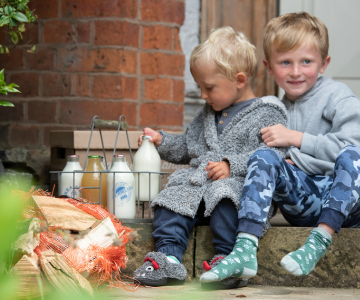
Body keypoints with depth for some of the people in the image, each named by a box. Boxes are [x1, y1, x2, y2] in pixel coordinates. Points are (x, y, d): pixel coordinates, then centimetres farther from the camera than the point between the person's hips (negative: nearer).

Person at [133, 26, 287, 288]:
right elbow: (187, 146, 37)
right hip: (197, 183, 7)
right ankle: (168, 257, -22)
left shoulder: (267, 114, 0)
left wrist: (232, 165, -21)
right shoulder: (208, 115, 26)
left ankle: (227, 258, -33)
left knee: (223, 199, -37)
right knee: (169, 201, -17)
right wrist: (161, 141, 20)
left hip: (240, 185, -7)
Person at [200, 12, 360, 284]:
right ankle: (245, 251, -37)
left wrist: (296, 139, -12)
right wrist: (280, 161, 2)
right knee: (263, 157, -20)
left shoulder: (337, 96, 2)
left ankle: (319, 241, -41)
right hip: (303, 203, 4)